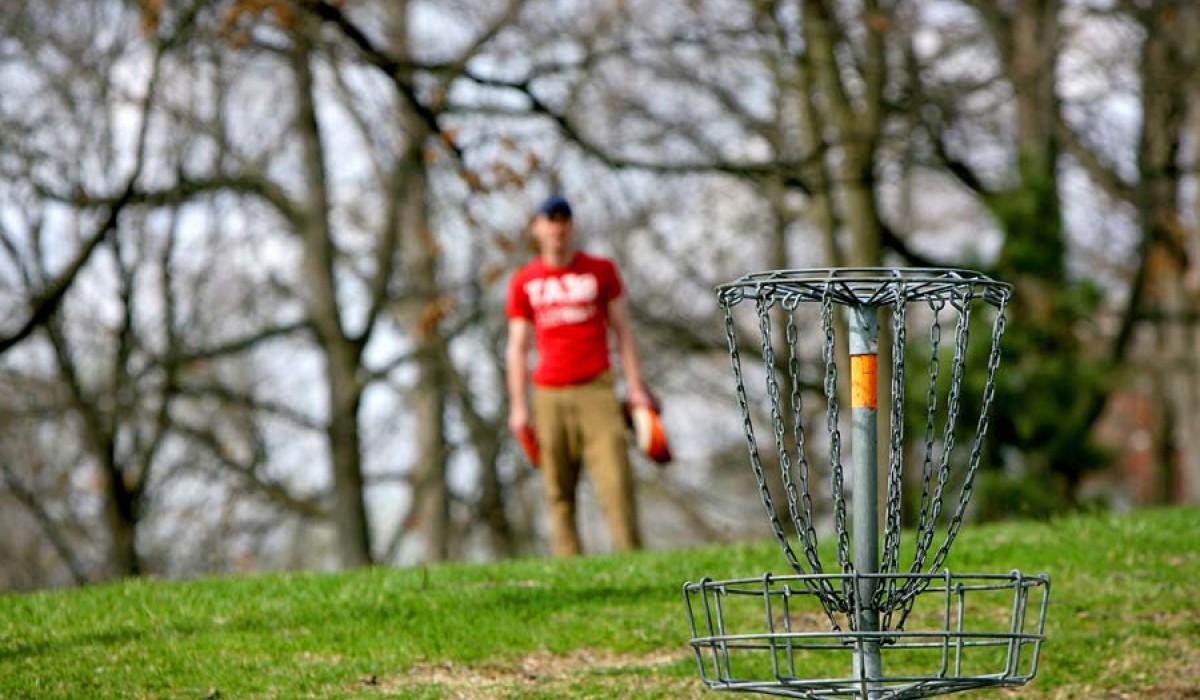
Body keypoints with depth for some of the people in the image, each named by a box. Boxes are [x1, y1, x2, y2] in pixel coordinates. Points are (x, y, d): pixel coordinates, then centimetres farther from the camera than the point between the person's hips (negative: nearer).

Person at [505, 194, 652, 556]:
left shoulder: (600, 270, 10)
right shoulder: (524, 282, 11)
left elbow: (621, 329, 11)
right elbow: (517, 347, 12)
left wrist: (635, 387, 2)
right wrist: (518, 407, 4)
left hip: (596, 390, -1)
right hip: (549, 396, 1)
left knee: (616, 479, -14)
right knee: (558, 492, -3)